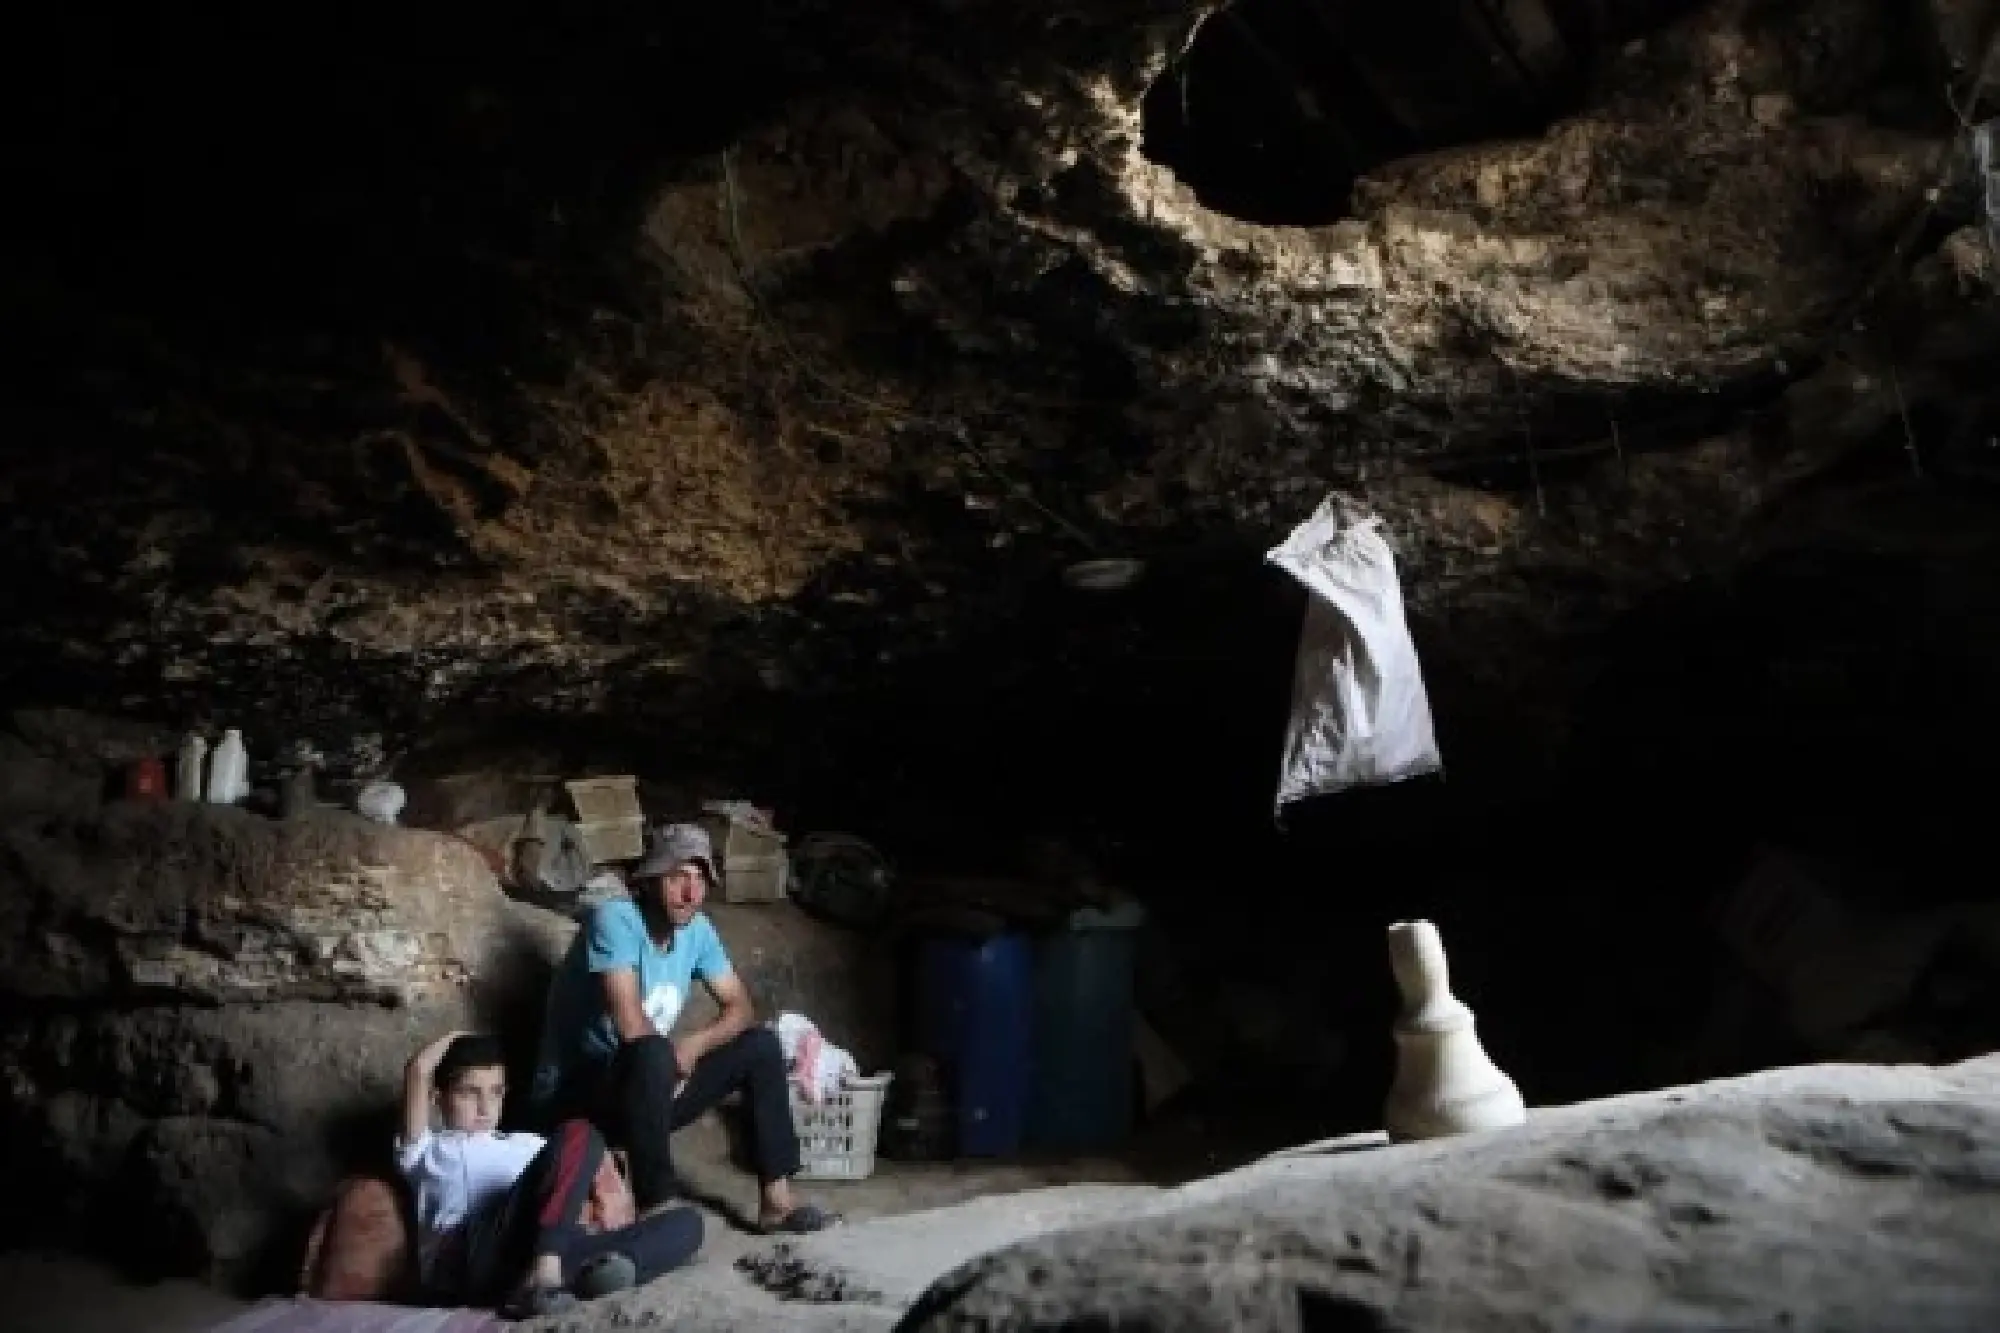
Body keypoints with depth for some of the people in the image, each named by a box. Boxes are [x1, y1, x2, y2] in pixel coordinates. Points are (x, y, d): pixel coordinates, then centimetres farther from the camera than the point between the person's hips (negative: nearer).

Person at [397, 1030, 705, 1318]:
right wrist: (452, 1038, 30)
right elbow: (417, 1071, 9)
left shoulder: (524, 1145, 39)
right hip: (464, 1267, -5)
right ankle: (545, 1269, -40)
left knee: (687, 1222, -10)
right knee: (577, 1134, -20)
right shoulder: (427, 1149, 25)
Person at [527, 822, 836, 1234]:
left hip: (652, 1090, 8)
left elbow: (741, 1007, 4)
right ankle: (658, 1210, -30)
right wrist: (672, 1053, -11)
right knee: (651, 1054, -38)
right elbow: (630, 1025, -29)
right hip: (575, 1094, -8)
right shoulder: (614, 919, -21)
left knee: (762, 1045, -1)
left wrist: (693, 1046, -14)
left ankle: (775, 1200, -2)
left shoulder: (697, 929, 0)